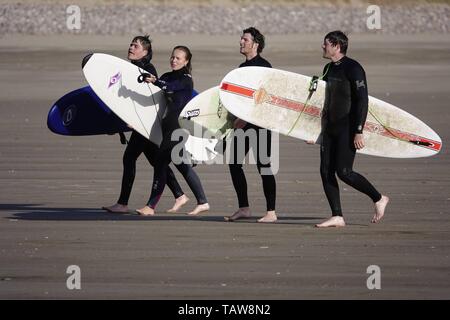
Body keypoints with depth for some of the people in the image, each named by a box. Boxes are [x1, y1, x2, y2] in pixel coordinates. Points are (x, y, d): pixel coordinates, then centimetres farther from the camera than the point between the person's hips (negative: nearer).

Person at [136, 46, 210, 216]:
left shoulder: (186, 80, -9)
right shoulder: (168, 77, 16)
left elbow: (169, 87, -27)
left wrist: (155, 81, -42)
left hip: (178, 124, -9)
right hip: (169, 125, 9)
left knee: (161, 162, -9)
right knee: (181, 165, 10)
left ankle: (151, 206, -7)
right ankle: (202, 202, 14)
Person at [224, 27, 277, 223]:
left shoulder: (264, 67, -10)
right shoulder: (243, 67, 16)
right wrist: (237, 119, 15)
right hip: (242, 123, 9)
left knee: (263, 166, -7)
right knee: (234, 163, 6)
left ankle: (271, 212, -4)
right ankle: (243, 208, 14)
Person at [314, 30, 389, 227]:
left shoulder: (352, 69, -12)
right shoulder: (328, 69, 15)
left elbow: (362, 101, -16)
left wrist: (359, 132, -21)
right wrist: (322, 128, 21)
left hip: (347, 128, -9)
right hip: (330, 128, 9)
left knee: (344, 171, -12)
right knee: (326, 171, 1)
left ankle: (378, 199, 6)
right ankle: (337, 217, 4)